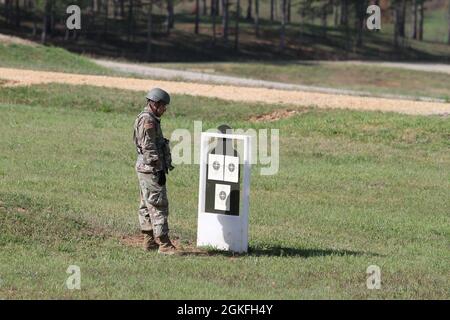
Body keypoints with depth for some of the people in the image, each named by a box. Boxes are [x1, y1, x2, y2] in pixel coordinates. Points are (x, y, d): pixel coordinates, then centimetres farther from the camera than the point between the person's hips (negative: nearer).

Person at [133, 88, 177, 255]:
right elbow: (149, 148, -21)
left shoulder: (147, 119, 16)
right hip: (151, 169, -11)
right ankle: (163, 244, -13)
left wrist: (163, 166, 23)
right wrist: (159, 169, -20)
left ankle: (149, 241, 18)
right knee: (159, 205, -11)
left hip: (145, 168, 11)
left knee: (147, 205, 13)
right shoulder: (148, 121, -17)